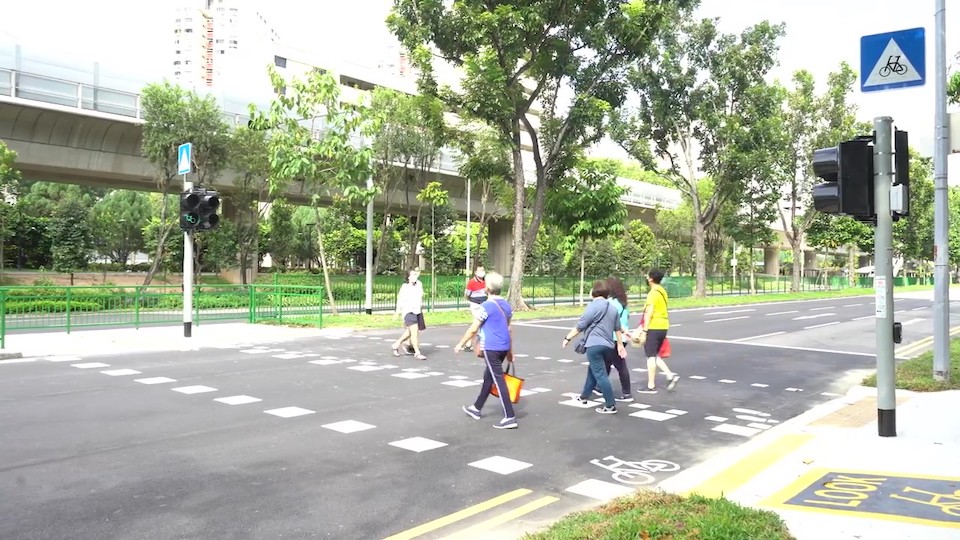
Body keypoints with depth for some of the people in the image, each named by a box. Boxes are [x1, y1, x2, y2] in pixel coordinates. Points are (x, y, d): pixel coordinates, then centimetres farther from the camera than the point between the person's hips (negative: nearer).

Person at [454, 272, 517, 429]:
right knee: (488, 376, 21)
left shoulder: (486, 306, -14)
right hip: (504, 347, 8)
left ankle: (510, 417, -9)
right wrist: (509, 351, 21)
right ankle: (476, 408, 35)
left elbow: (473, 329, -10)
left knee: (499, 380, -7)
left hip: (491, 348, -8)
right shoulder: (506, 305, 9)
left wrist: (461, 344, 3)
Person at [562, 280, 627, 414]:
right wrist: (620, 345, 25)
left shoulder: (594, 306, -10)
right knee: (593, 370, 23)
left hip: (595, 344, -9)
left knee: (600, 375, -6)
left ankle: (610, 406, -7)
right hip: (608, 344, 9)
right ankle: (584, 396, 38)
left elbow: (580, 325, -11)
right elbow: (618, 328, 18)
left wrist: (567, 338, -5)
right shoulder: (612, 308, 14)